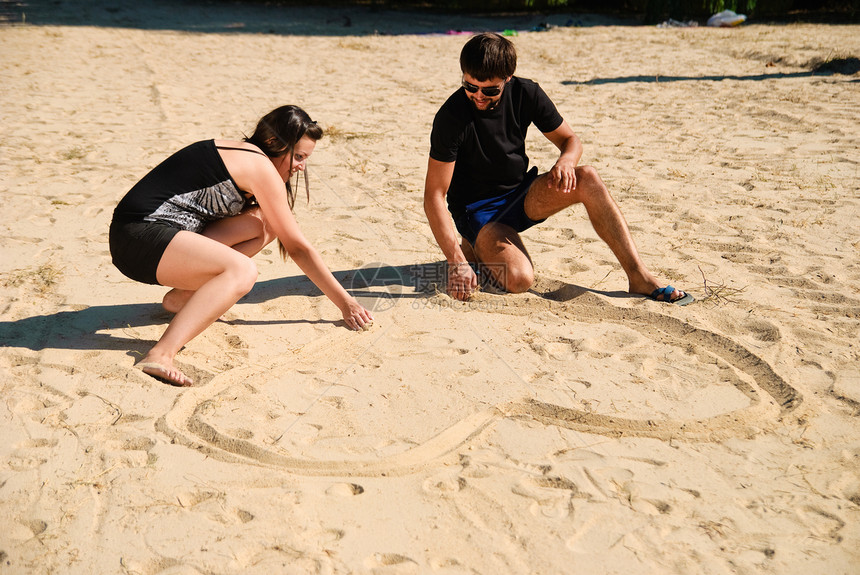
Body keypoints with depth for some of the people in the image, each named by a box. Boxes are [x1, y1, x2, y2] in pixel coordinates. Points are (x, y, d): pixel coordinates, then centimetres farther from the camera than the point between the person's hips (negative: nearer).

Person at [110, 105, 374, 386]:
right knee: (243, 270, -29)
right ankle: (161, 355, -37)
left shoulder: (236, 153, 19)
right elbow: (298, 247, -6)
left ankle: (183, 295, 5)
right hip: (137, 237, -9)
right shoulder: (260, 166, -9)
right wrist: (345, 302, 0)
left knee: (263, 225, 2)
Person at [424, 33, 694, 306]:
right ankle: (475, 249, 4)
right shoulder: (451, 116, -22)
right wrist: (456, 261, -33)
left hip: (520, 196, 5)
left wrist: (566, 161, -23)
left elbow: (570, 140, 3)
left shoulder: (525, 94, -9)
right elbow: (434, 195, -23)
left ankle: (639, 276, -19)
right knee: (519, 279, -30)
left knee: (587, 179, -22)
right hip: (476, 211, -4)